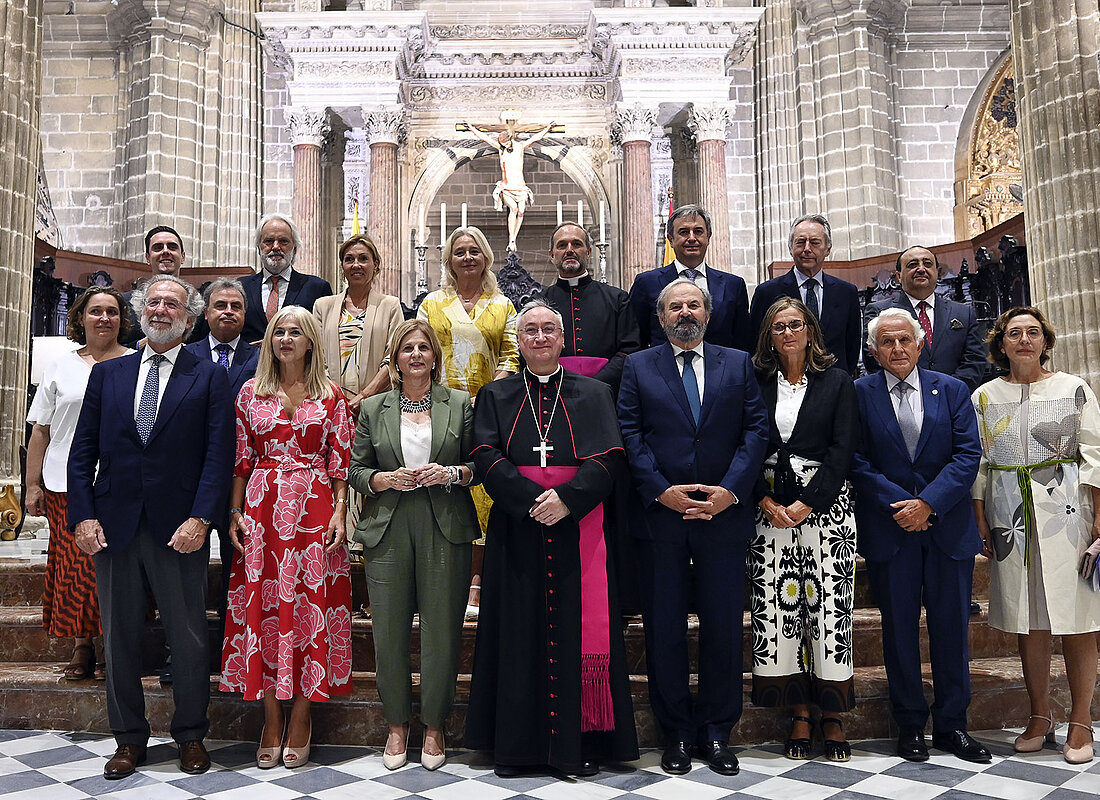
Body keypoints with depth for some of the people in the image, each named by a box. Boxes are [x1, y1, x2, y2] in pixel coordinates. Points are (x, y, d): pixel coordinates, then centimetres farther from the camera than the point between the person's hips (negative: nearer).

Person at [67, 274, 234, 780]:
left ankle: (191, 735, 23)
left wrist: (199, 519, -14)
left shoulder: (209, 377, 3)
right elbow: (83, 451, 9)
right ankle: (128, 739, 26)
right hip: (113, 526, 3)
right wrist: (83, 516, -2)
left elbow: (218, 454, -4)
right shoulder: (107, 374, 12)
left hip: (179, 529, -3)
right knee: (120, 638, 12)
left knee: (189, 640, 6)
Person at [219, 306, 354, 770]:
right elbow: (241, 458, 9)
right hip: (262, 509, 1)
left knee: (310, 605, 0)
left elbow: (340, 461, 2)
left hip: (314, 511, -1)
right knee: (262, 605, 2)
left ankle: (301, 718, 12)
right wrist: (235, 513, 2)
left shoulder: (330, 395, 5)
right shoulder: (251, 392, 9)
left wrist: (339, 514, -6)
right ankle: (271, 721, 14)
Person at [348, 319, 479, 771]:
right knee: (389, 631, 4)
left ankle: (434, 726, 20)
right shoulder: (373, 408, 11)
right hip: (387, 531, 1)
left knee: (441, 629, 3)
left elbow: (477, 464, 8)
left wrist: (451, 473, -11)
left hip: (445, 530, -1)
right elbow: (356, 470, 10)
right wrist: (386, 479, -8)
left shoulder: (459, 404, 8)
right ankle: (397, 725, 22)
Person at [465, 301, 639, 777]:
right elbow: (487, 460, -1)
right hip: (518, 534, 1)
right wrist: (534, 500, -16)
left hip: (579, 532, 0)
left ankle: (580, 744, 10)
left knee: (577, 630, 0)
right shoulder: (495, 397, 12)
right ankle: (515, 743, 13)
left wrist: (568, 498, -17)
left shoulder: (594, 395, 10)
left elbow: (609, 460, -1)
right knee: (519, 631, 3)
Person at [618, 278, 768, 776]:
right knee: (664, 630, 6)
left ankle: (717, 731, 22)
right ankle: (677, 733, 20)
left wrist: (730, 490, -11)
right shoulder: (638, 367, 7)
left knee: (723, 627, 7)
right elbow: (630, 436, -1)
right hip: (660, 514, 0)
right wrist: (661, 491, -12)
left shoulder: (739, 365, 10)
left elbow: (756, 431, 2)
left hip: (723, 515, 1)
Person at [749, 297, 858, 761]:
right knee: (777, 608, -1)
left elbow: (842, 449, -3)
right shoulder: (757, 384, 10)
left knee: (829, 606, -4)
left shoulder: (837, 382, 7)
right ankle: (799, 715, 9)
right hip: (771, 509, 2)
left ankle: (832, 716, 7)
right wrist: (767, 503, -8)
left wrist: (805, 504, -11)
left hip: (824, 507, -1)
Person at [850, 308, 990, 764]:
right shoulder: (859, 393, 1)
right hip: (889, 529, -1)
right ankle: (910, 724, 19)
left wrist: (927, 503, -13)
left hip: (948, 525, 2)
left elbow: (968, 453, -2)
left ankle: (952, 725, 21)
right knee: (899, 628, 6)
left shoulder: (952, 390, 6)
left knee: (951, 627, 7)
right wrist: (900, 505, -13)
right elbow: (857, 461, -4)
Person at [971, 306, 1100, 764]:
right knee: (1028, 621, 7)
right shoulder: (985, 397, 8)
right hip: (1010, 516, 2)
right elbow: (978, 464, 7)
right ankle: (1040, 718, 17)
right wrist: (981, 523, 3)